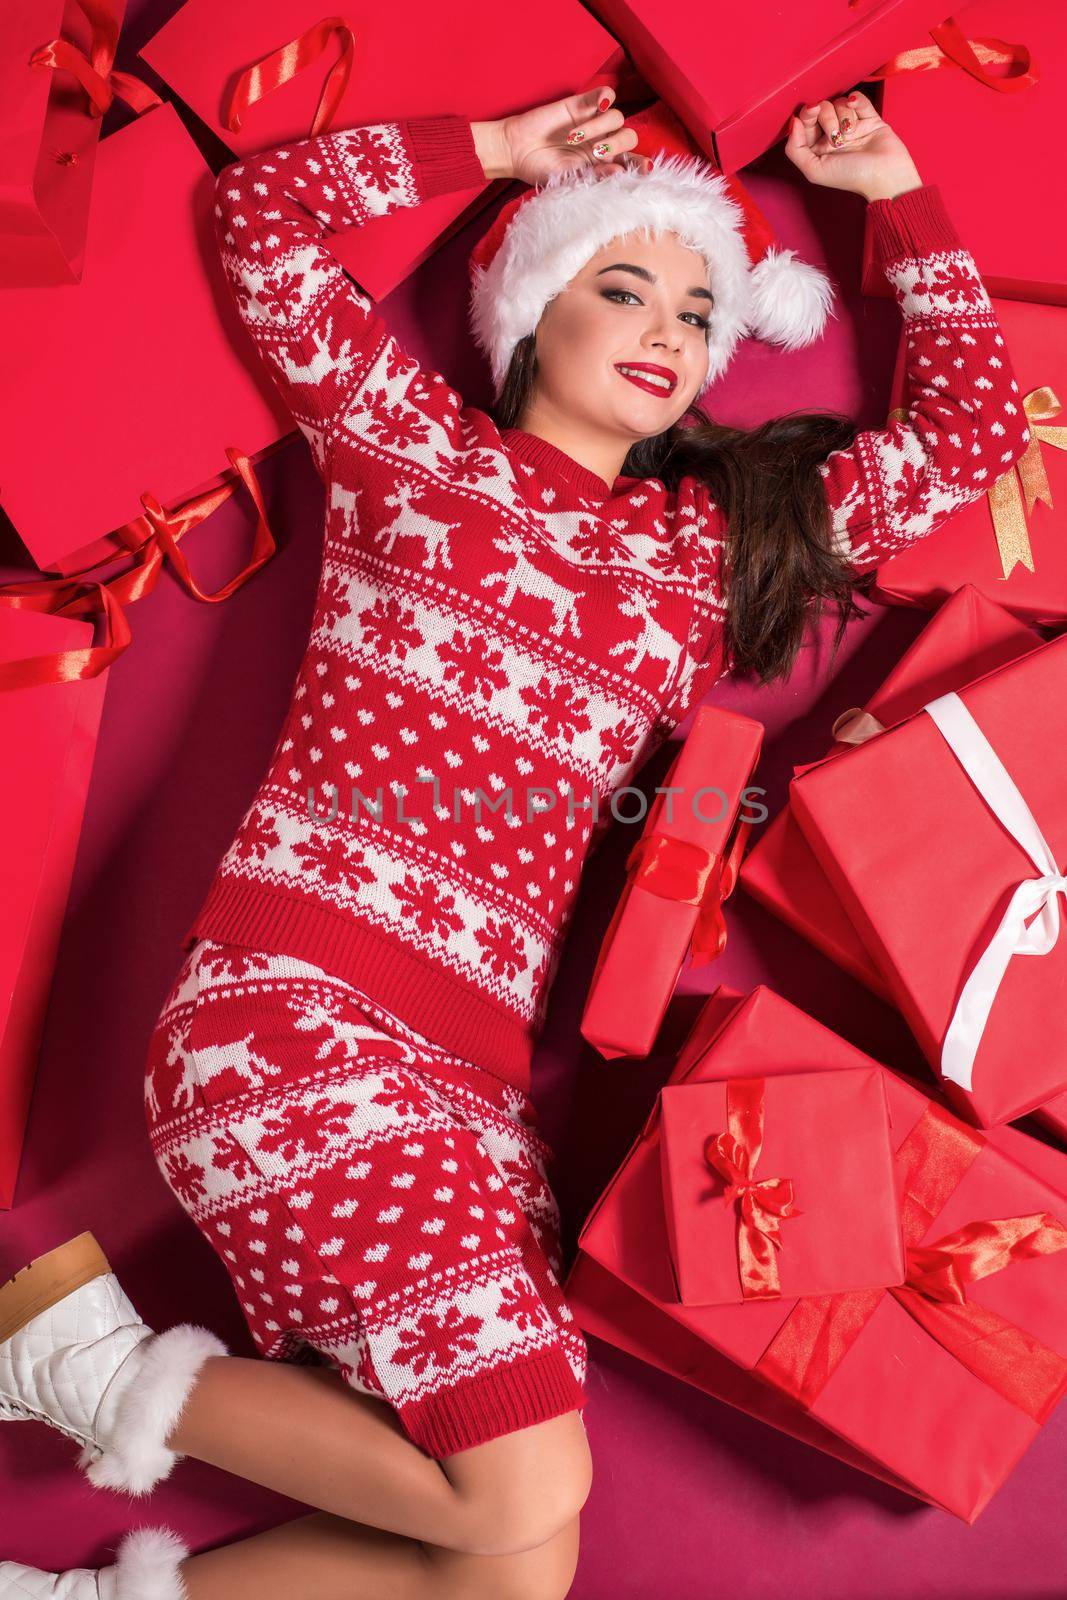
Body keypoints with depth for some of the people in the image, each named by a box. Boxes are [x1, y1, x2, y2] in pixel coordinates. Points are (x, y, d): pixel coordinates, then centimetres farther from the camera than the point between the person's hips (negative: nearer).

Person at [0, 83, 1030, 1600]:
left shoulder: (712, 542, 20)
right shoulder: (415, 445, 12)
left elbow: (973, 432, 22)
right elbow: (263, 209, 10)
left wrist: (894, 190, 23)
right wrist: (498, 151, 17)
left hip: (481, 1073, 5)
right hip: (299, 1001, -5)